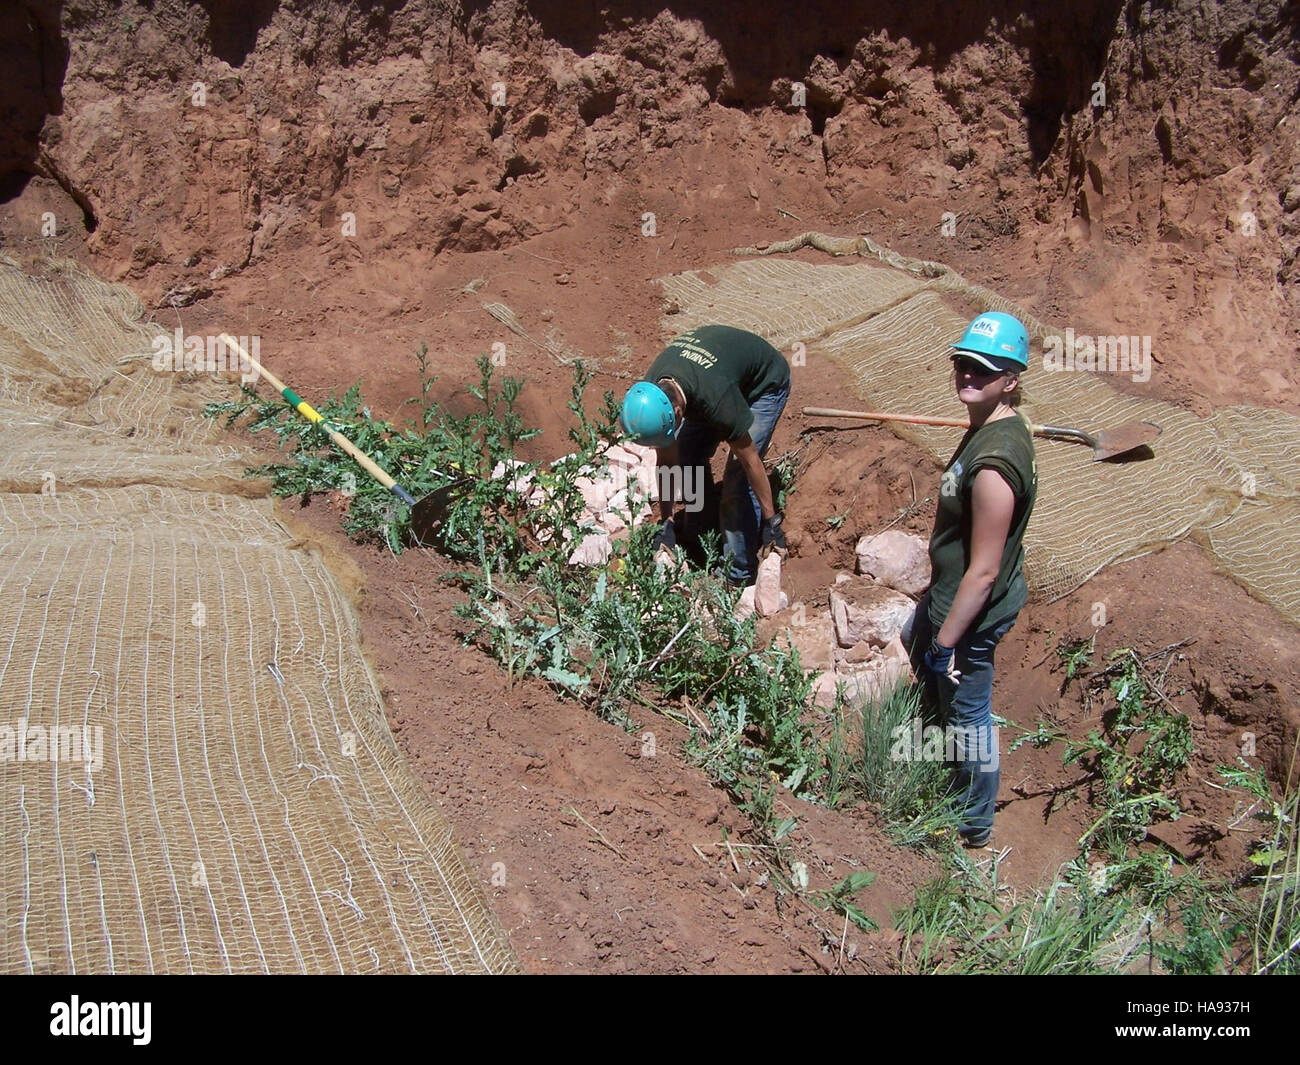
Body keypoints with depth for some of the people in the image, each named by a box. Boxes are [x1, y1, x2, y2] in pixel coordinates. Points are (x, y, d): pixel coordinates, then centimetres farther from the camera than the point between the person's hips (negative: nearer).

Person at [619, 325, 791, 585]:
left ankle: (739, 575, -5)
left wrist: (771, 522, -22)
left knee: (738, 479, -16)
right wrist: (666, 522, -10)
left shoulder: (716, 398, -43)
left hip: (765, 384, -6)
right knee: (687, 458, -1)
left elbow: (751, 461, -31)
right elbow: (666, 459, -12)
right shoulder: (652, 392, -24)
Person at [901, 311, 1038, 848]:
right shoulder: (993, 425, -4)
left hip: (972, 609, -11)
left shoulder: (994, 464, -35)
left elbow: (984, 571, -29)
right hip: (948, 589, 11)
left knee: (967, 715, 10)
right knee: (914, 641, 36)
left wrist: (947, 642, -20)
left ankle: (973, 825, 34)